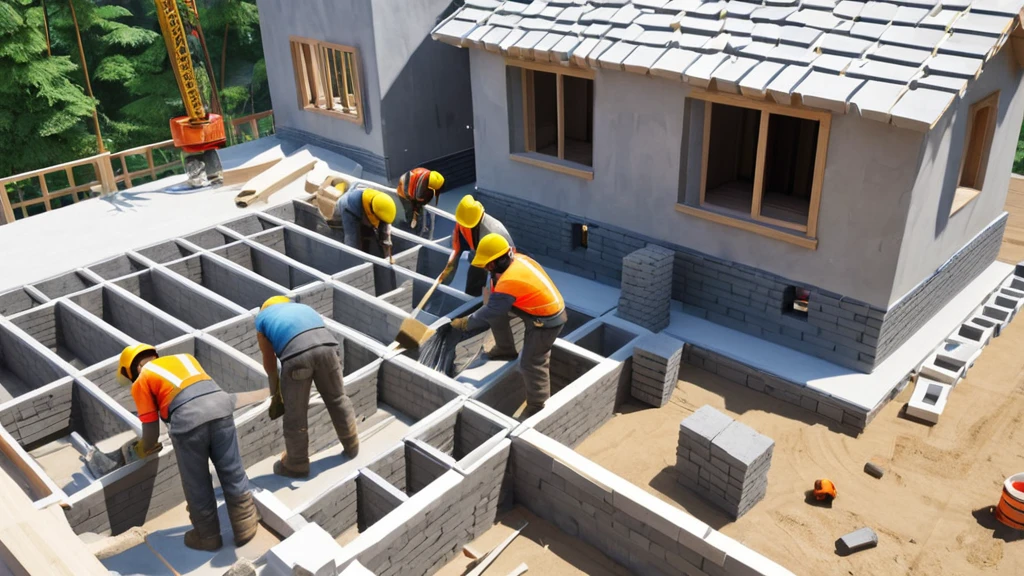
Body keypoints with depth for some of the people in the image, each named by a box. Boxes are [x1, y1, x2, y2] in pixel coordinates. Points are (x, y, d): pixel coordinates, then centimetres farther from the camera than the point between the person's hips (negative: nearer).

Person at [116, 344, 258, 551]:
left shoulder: (141, 381, 20)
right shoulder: (184, 357, 33)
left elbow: (151, 432, 17)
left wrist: (142, 450, 39)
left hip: (189, 418, -4)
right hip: (220, 403, 4)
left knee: (197, 485, 16)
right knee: (233, 473, 18)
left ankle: (208, 536, 33)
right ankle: (245, 525, 30)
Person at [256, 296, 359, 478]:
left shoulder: (262, 317, 31)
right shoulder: (303, 307, 40)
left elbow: (269, 359, 35)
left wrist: (275, 387, 52)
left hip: (296, 353, -3)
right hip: (326, 344, 4)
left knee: (295, 413, 13)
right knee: (337, 398, 24)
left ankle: (297, 464, 29)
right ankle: (351, 446, 40)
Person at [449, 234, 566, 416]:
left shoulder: (509, 281, -30)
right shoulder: (518, 259, -4)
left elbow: (490, 313, -20)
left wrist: (464, 323, -8)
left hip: (547, 321, -10)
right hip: (541, 307, 10)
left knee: (530, 364, -5)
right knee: (496, 309, 8)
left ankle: (539, 407, 10)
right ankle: (505, 350, 28)